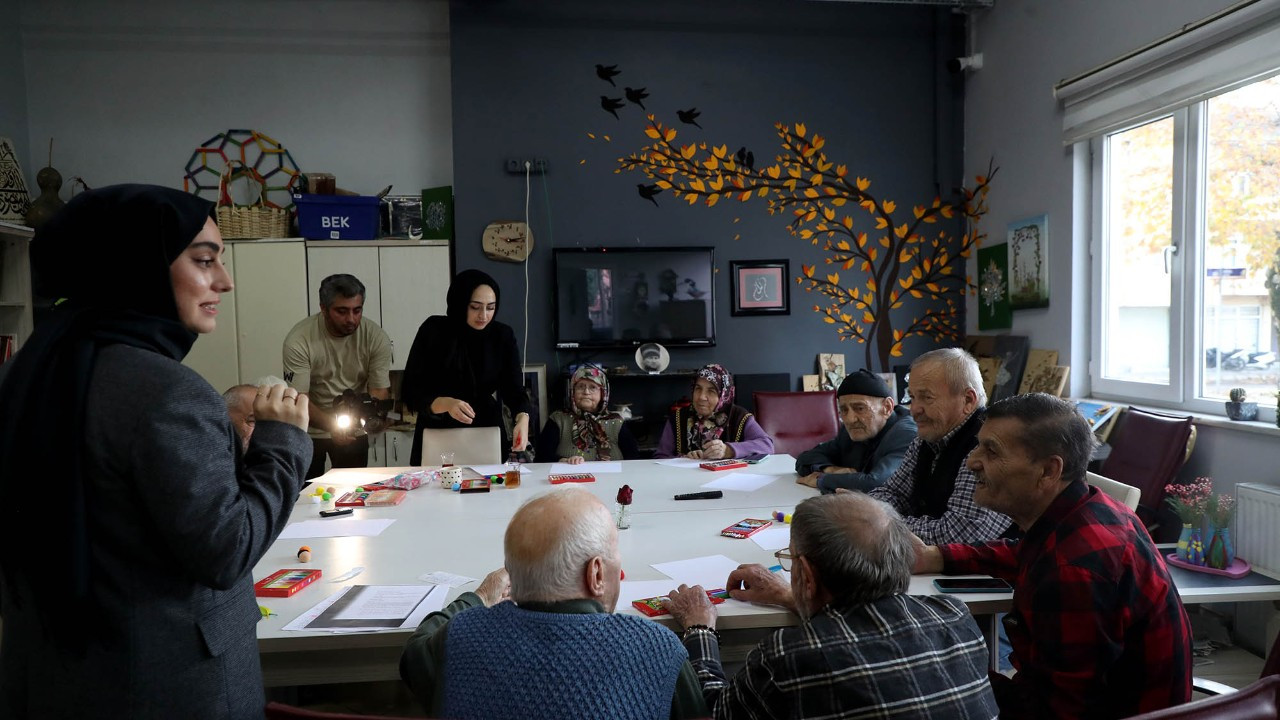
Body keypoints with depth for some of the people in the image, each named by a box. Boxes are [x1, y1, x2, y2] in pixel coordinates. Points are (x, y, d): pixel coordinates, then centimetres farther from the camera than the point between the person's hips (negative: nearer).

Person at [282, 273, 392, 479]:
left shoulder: (376, 337, -16)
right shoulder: (298, 340, -22)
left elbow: (380, 393, -13)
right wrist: (332, 426, -39)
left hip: (355, 431, 2)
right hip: (309, 431, -2)